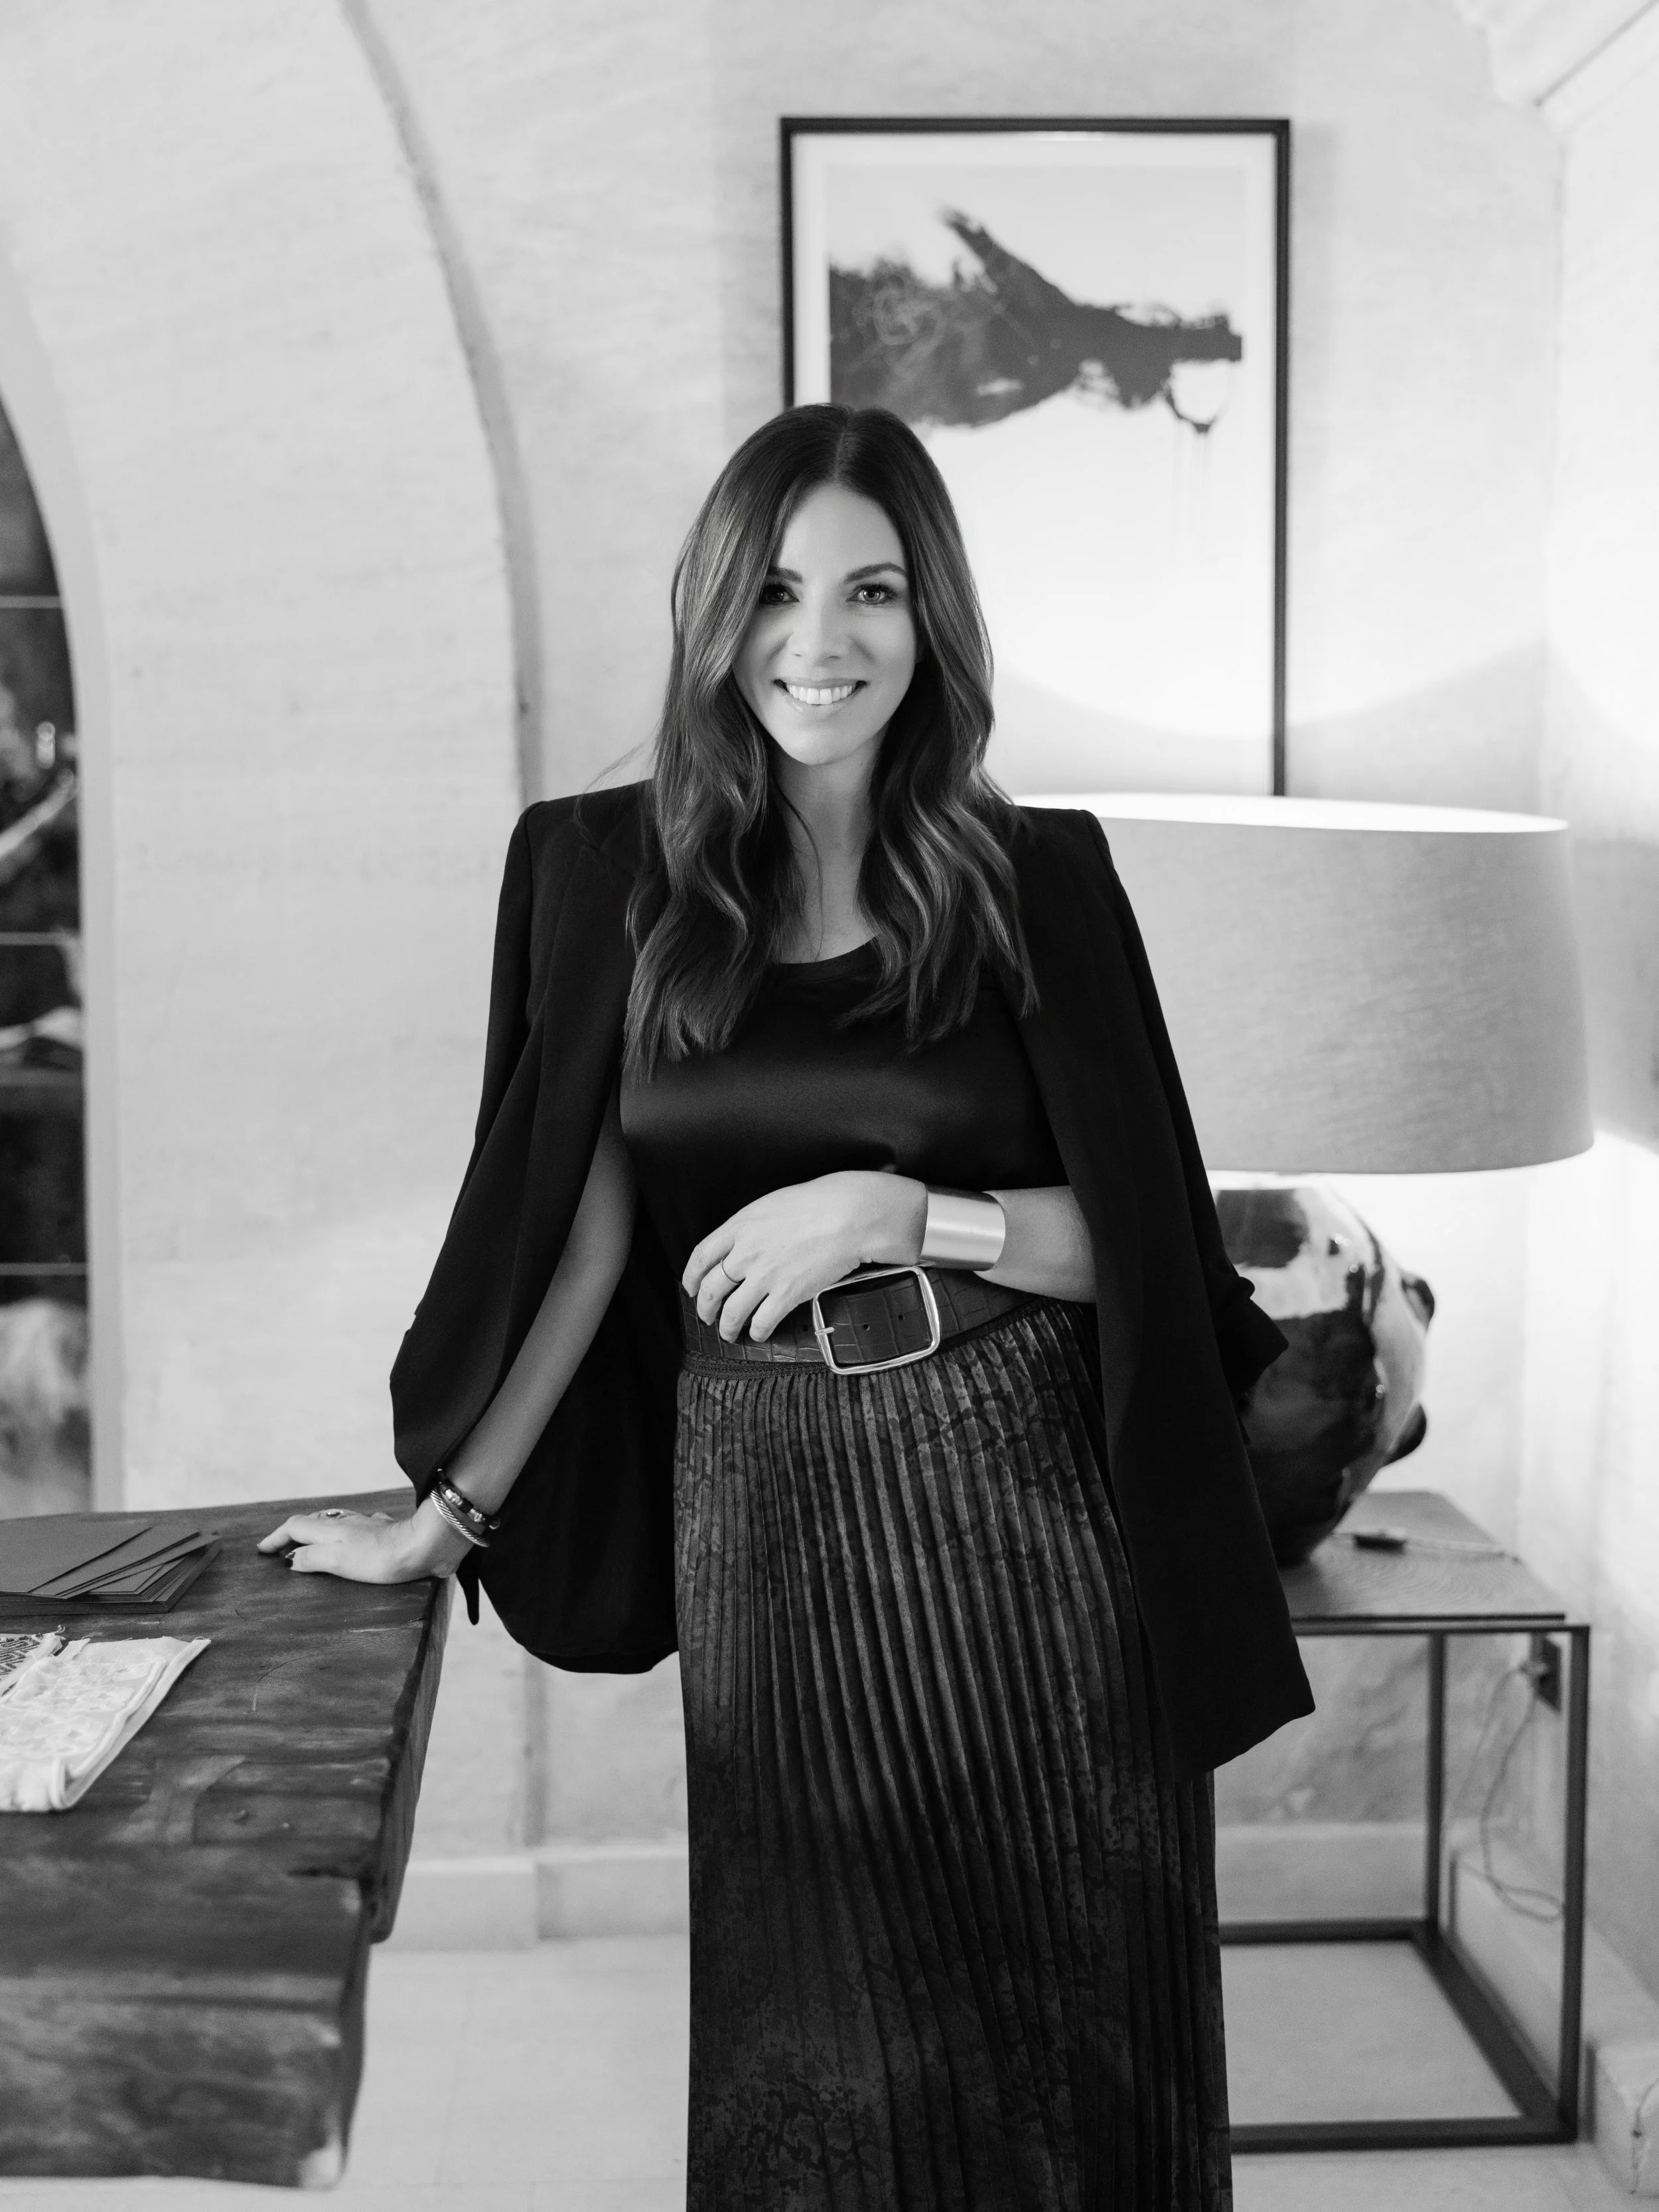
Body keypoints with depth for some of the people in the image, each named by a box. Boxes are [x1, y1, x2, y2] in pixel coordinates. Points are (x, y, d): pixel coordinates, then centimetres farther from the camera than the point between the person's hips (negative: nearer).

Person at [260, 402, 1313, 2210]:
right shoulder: (613, 873, 1)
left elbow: (1133, 1239, -1)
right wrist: (446, 1515, 4)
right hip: (764, 1502, 1)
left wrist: (895, 1211, -15)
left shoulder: (1035, 877, -1)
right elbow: (587, 1232, 4)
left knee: (1064, 2012, 9)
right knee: (819, 2043, 12)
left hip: (1023, 1505, -1)